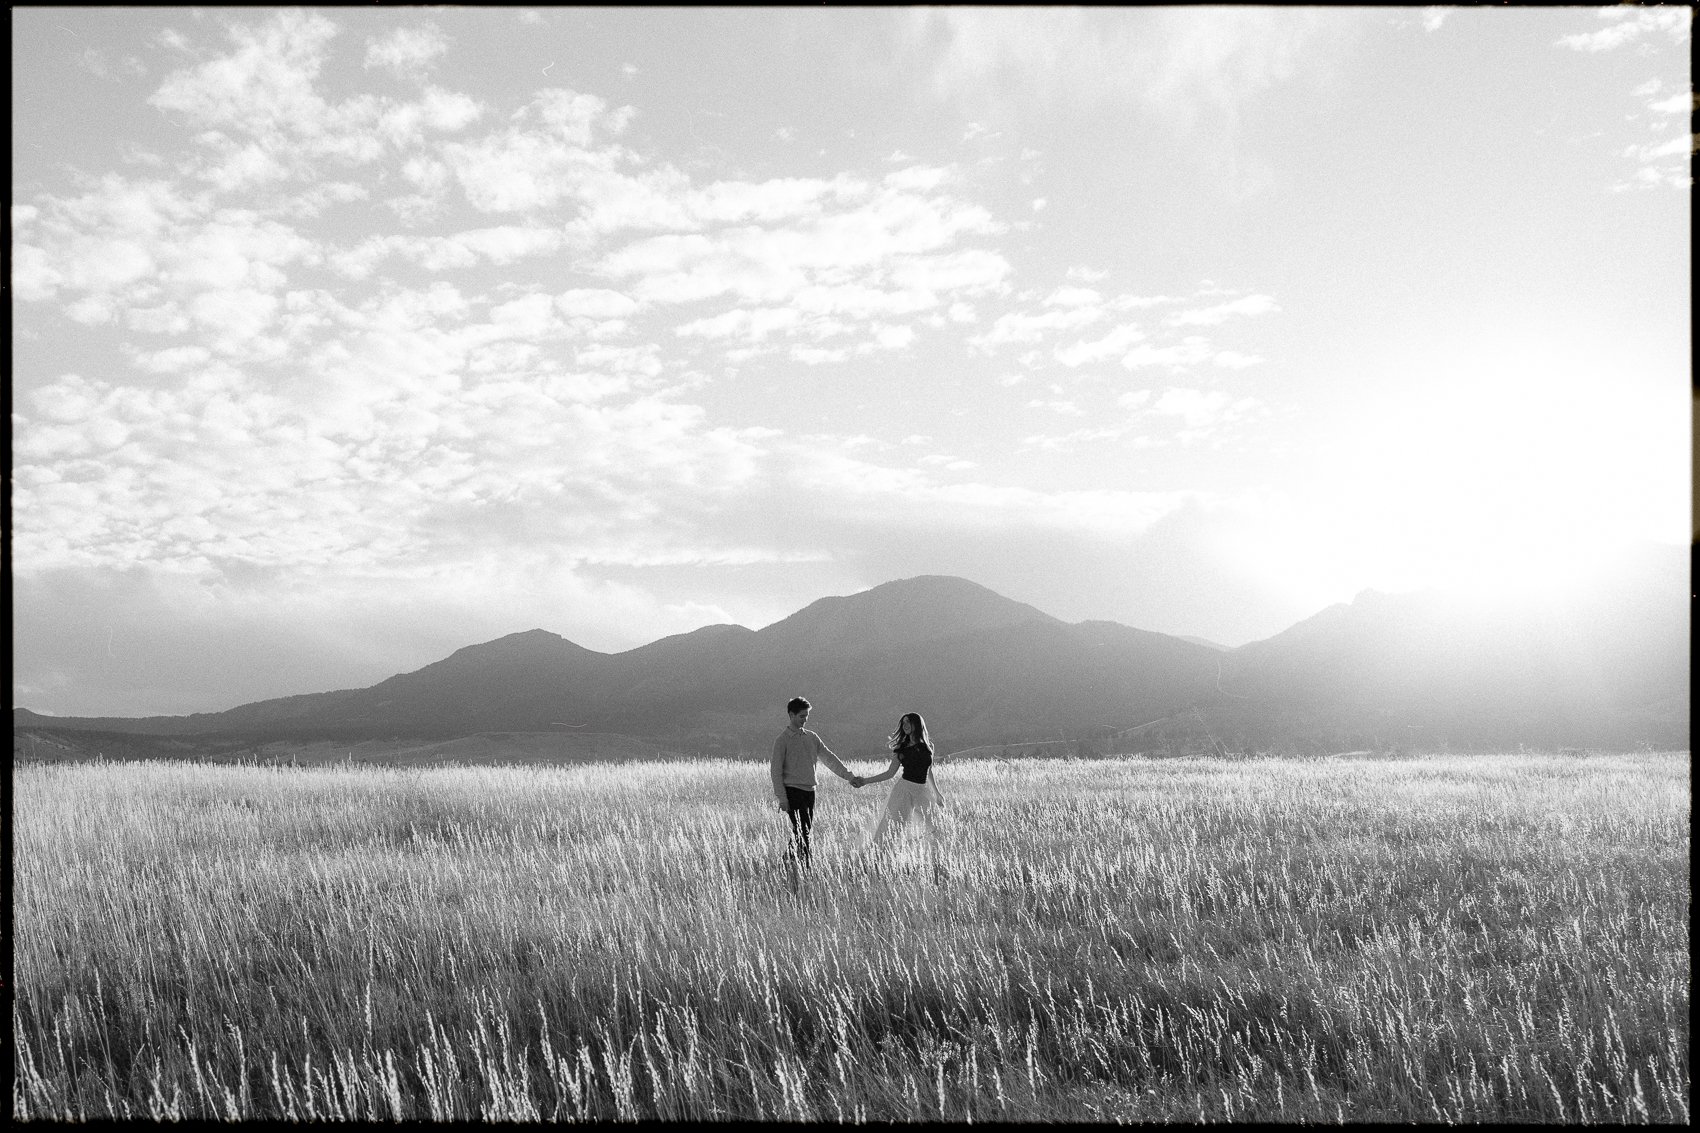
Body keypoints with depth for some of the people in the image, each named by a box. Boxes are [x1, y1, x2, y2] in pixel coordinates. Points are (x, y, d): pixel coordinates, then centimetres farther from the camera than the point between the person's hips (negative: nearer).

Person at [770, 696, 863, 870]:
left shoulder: (811, 737, 12)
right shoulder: (783, 740, -5)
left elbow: (829, 758, 12)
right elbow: (777, 771, -7)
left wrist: (849, 777, 3)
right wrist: (781, 798, -13)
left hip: (809, 791, 6)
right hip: (792, 791, -6)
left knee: (806, 833, 7)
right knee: (797, 832, -12)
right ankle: (795, 865, -11)